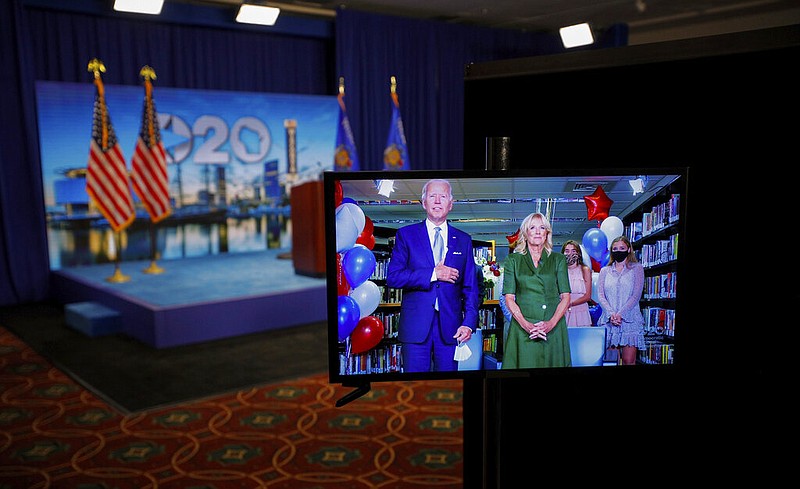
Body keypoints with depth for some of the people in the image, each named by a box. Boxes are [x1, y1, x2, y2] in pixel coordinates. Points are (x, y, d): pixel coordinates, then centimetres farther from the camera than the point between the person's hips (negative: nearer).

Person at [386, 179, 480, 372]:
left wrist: (469, 323, -4)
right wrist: (432, 274, -13)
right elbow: (392, 277, -6)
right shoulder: (406, 234, 5)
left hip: (450, 327, 2)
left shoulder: (463, 240, 11)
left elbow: (470, 287, 9)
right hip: (416, 325, -2)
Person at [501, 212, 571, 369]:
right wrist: (525, 324, -13)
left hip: (553, 328, 1)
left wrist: (551, 323, -11)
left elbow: (565, 296, 5)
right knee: (525, 364, -3)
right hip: (522, 328, -1)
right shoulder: (513, 260, 8)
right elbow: (509, 298, 1)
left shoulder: (558, 260, 10)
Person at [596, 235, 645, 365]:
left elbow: (636, 296, -2)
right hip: (609, 320, 2)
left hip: (629, 319, -2)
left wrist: (620, 314, -13)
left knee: (629, 361, -7)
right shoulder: (604, 271, 15)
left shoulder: (637, 268, 8)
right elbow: (600, 296, 4)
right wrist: (611, 314, -14)